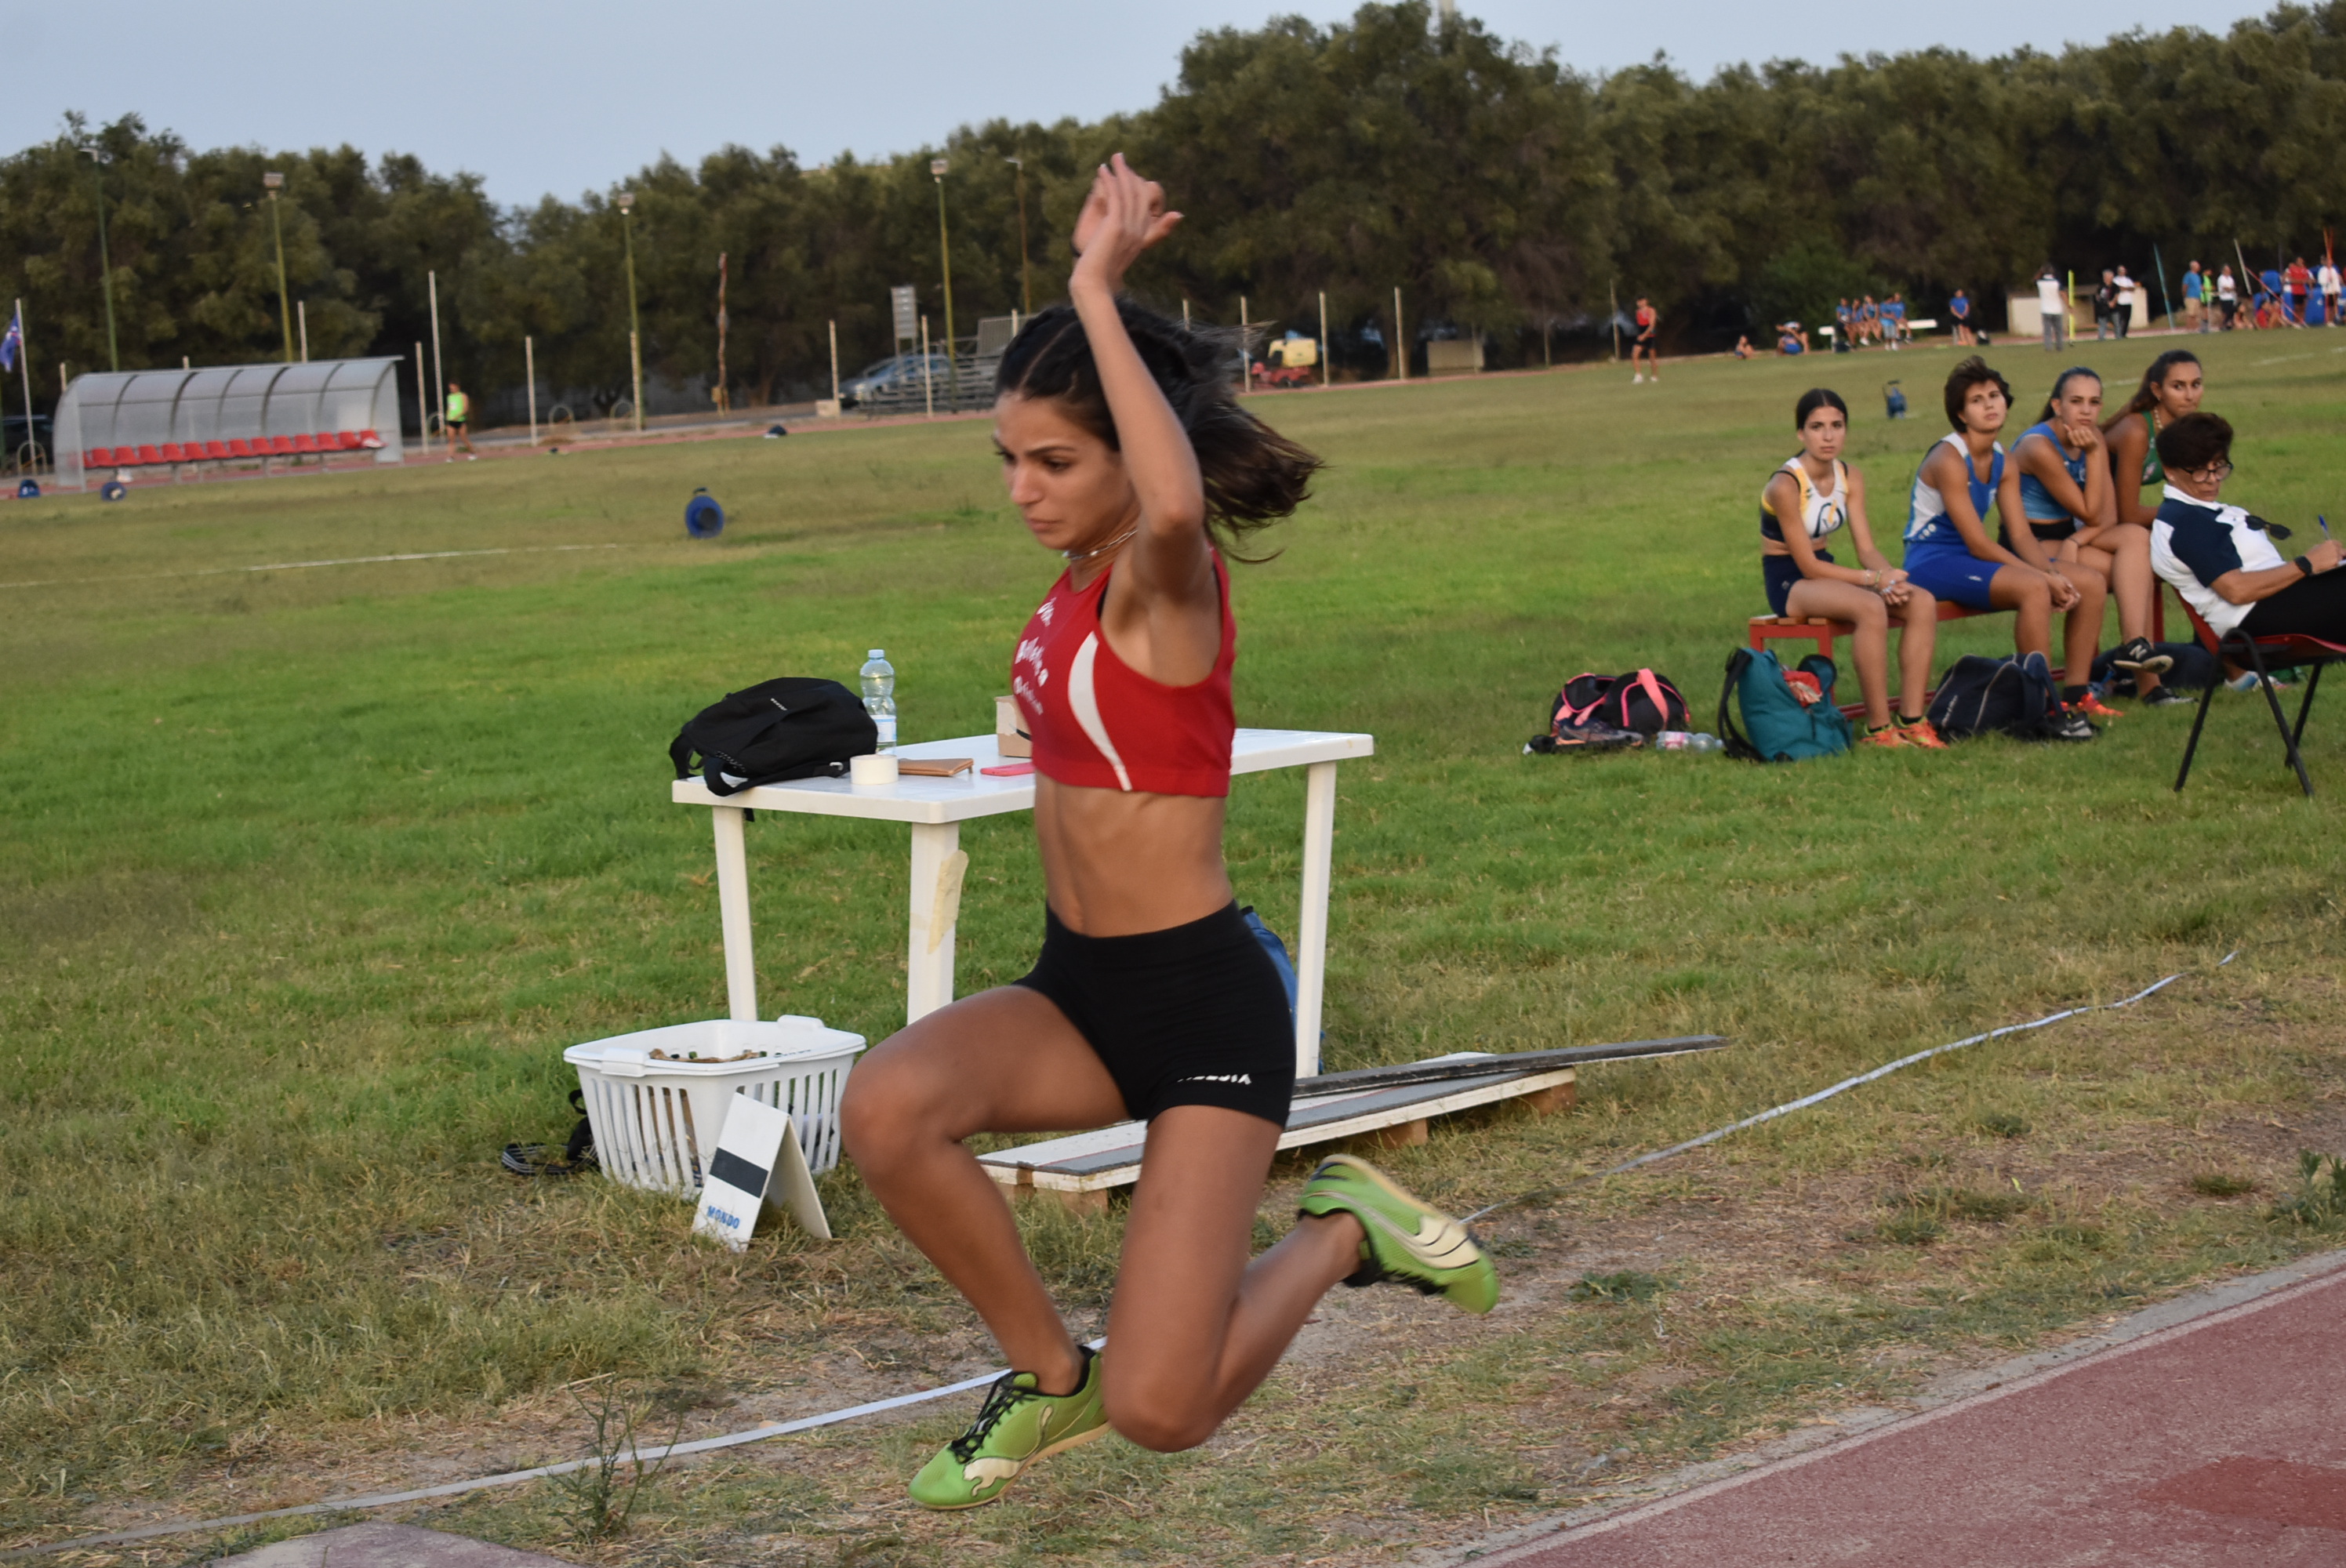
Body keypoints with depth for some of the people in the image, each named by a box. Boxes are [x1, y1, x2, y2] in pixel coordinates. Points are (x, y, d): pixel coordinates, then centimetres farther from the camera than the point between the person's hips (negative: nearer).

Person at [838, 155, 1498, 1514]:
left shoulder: (1166, 577, -18)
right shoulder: (1086, 570, 4)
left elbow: (1178, 499, -46)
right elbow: (1058, 380, 25)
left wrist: (1099, 296, -37)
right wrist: (1100, 272, 10)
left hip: (1202, 1004, -7)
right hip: (1079, 989, 7)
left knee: (1163, 1410, -12)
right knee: (887, 1109, -25)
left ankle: (1339, 1232, 19)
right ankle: (1050, 1378, 0)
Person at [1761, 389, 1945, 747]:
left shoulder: (1850, 478, 2)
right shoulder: (1785, 486, -20)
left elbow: (1867, 548, 0)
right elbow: (1808, 566, -19)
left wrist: (1891, 577, -22)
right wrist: (1876, 579, -23)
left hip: (1827, 570, 8)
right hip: (1788, 582, -8)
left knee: (1923, 603, -14)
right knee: (1871, 607, -34)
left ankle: (1912, 720, -14)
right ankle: (1878, 729, -28)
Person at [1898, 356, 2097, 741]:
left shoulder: (2001, 461, 8)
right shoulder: (1949, 460, -18)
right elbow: (1979, 545, -20)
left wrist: (2054, 575, -15)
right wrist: (2044, 577, -20)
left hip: (1975, 561, 9)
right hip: (1932, 563, -9)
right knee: (2034, 588, -31)